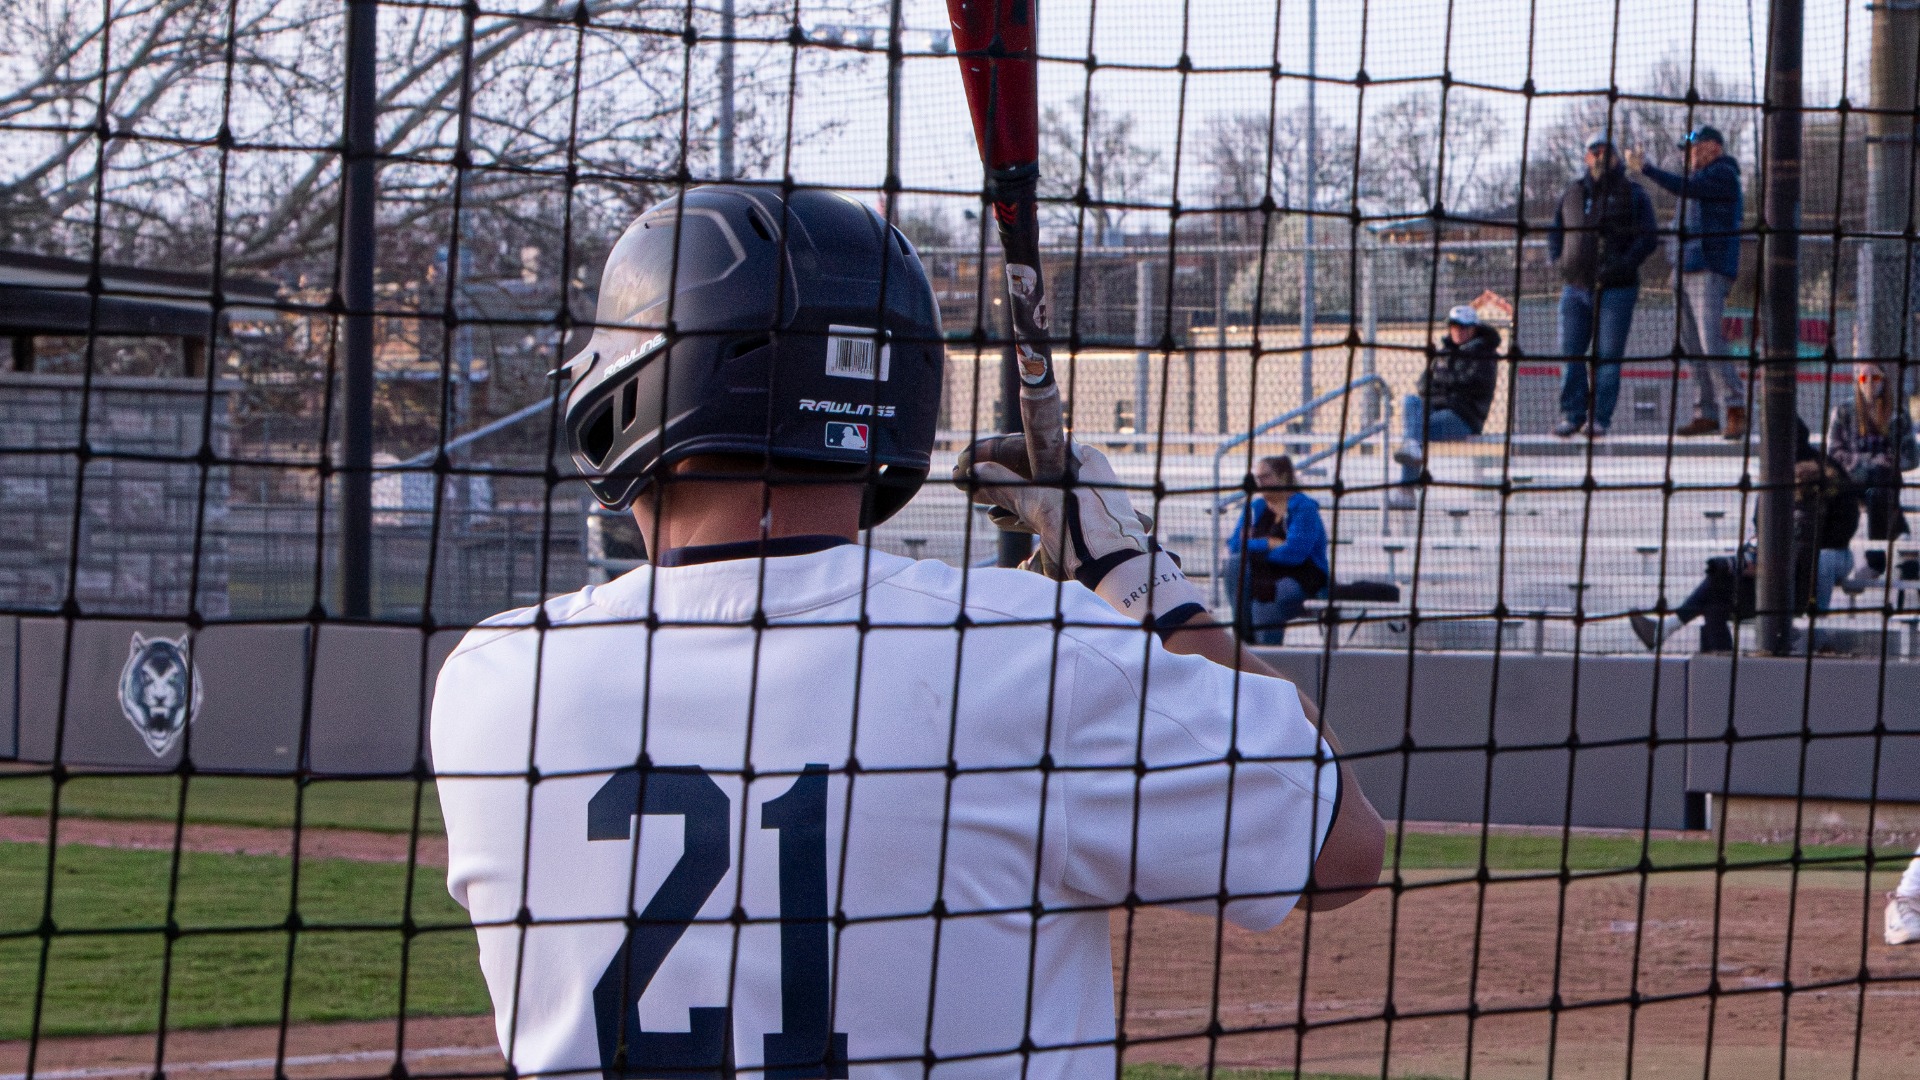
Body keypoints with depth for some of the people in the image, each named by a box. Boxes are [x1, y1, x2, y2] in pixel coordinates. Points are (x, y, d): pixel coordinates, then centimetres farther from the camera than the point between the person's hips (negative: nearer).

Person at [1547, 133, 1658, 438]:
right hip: (1575, 287, 4)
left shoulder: (1632, 195, 2)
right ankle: (1571, 415, 9)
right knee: (1570, 353, 2)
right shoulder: (1573, 193, 14)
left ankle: (1599, 418, 1)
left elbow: (1649, 236, -5)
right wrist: (1558, 259, 5)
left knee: (1607, 356, -4)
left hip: (1615, 289, -4)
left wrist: (1623, 264, -17)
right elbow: (1555, 228, 23)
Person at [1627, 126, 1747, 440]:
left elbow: (1686, 188, -21)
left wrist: (1645, 169, -20)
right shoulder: (1702, 176, 24)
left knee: (1712, 343, -17)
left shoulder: (1723, 175, -7)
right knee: (1693, 346, 5)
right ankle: (1705, 414, 6)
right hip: (1685, 270, 10)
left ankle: (1736, 410, -18)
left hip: (1709, 272, -10)